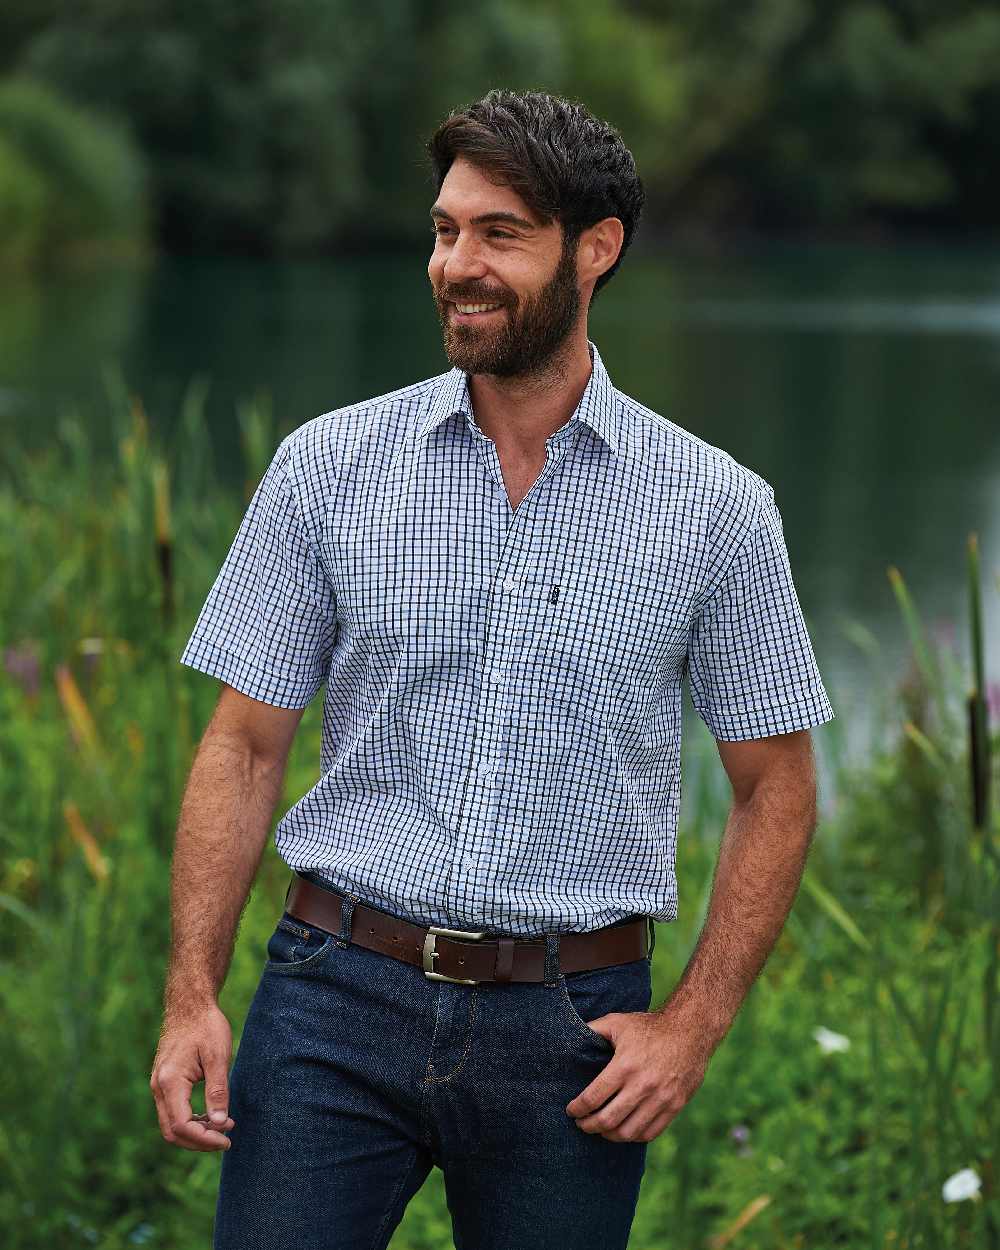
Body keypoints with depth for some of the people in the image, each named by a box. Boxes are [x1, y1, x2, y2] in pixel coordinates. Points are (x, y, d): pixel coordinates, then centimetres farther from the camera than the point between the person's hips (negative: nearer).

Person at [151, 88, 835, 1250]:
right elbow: (245, 742, 4)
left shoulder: (715, 506, 0)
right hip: (339, 992, 0)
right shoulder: (327, 466, 2)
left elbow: (775, 785, 5)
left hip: (569, 1025, 0)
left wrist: (693, 1023, -5)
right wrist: (192, 995, -6)